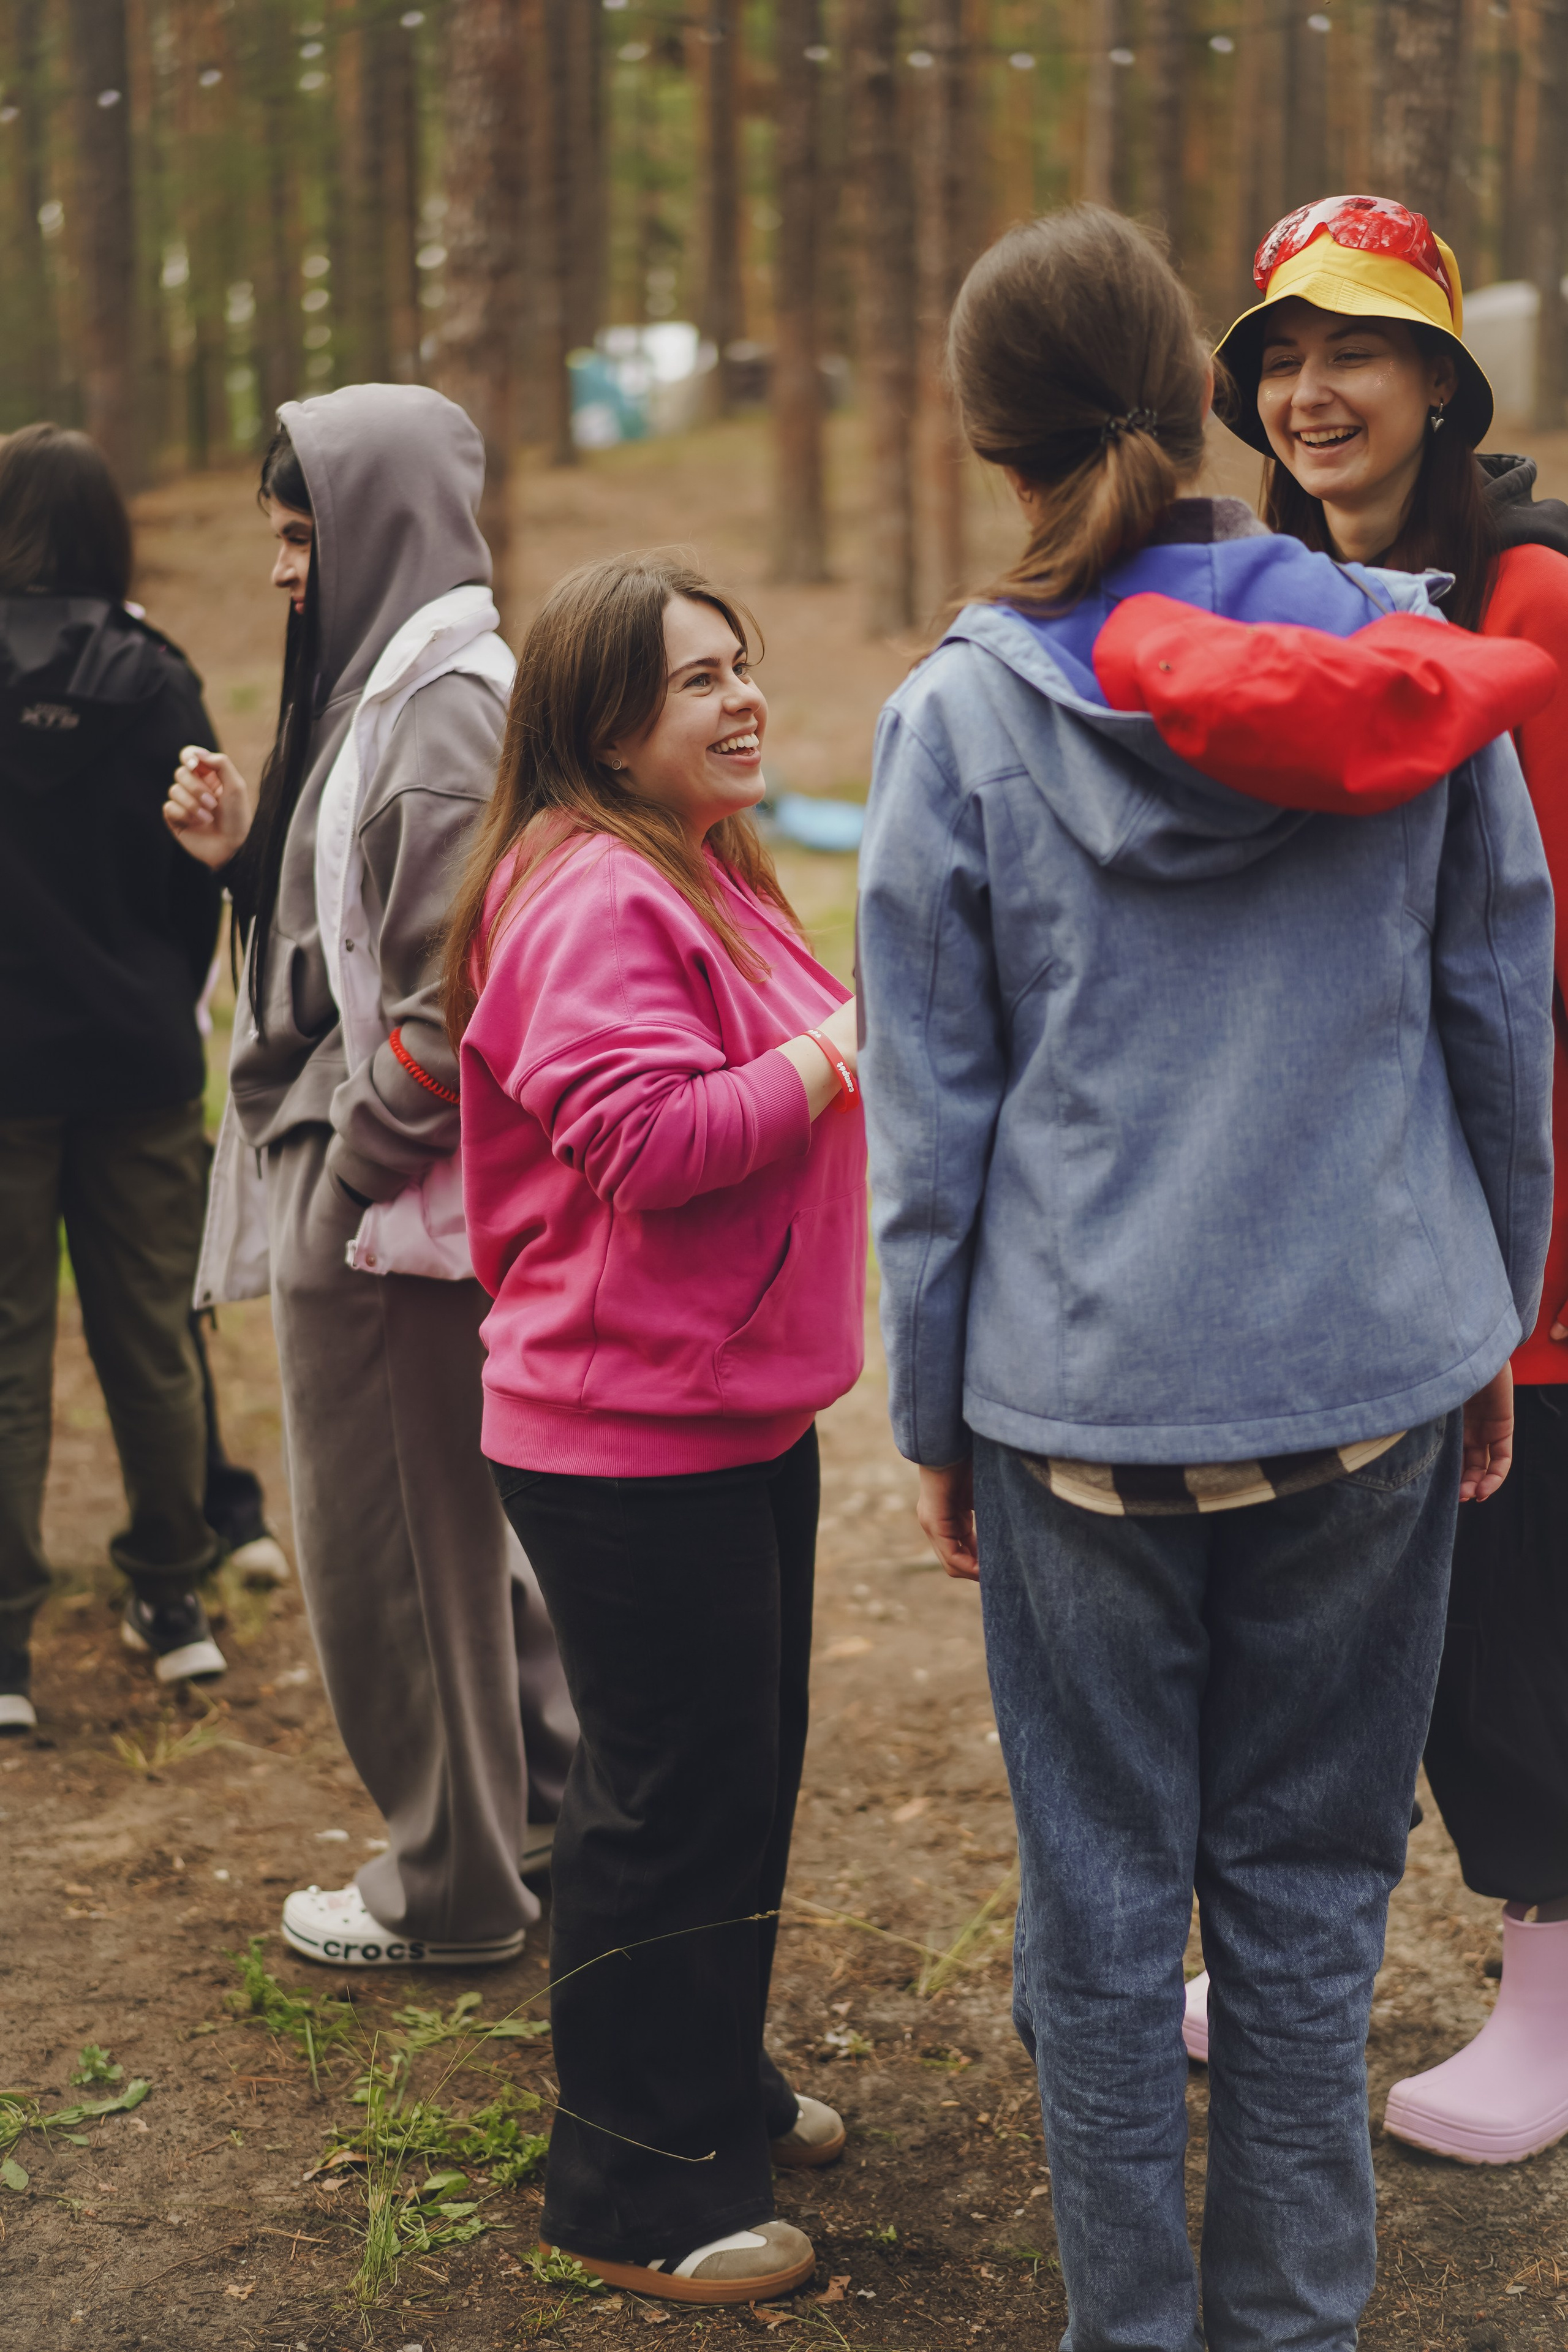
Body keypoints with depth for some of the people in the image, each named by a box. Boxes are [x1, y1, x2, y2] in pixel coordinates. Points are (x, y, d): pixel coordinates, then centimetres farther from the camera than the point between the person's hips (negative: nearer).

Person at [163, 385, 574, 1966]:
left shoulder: (445, 708, -18)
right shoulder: (396, 683, 13)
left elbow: (451, 994, -24)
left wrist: (345, 1176, -18)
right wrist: (251, 851, 2)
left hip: (384, 1209, -10)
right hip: (378, 1185, 10)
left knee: (388, 1544, 3)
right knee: (453, 1518, 21)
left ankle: (450, 1885, 18)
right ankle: (548, 1802, 35)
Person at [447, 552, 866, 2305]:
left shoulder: (698, 873, 15)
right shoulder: (594, 897, -19)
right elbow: (649, 1140, -28)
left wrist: (864, 1045, 13)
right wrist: (844, 1044, -22)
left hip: (739, 1413, 11)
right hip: (631, 1438, -10)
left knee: (748, 1771, 21)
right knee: (675, 1799, -1)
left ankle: (718, 2091, 39)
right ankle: (639, 2193, 14)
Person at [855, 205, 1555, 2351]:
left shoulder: (959, 720, -5)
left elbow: (932, 1113, -2)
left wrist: (934, 1410, 8)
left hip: (1081, 1392, -2)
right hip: (1373, 1369, 2)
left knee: (1101, 1895, 11)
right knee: (1308, 1886, 13)